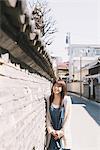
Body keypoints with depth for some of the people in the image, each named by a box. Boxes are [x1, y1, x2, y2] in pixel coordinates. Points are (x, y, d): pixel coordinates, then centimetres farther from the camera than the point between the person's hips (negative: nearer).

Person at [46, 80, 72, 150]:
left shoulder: (66, 99, -8)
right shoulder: (49, 99, 2)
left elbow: (68, 117, -8)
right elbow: (48, 116, 3)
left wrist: (61, 132, -9)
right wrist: (51, 130, -6)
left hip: (64, 132, -2)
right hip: (52, 133, 2)